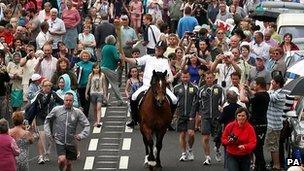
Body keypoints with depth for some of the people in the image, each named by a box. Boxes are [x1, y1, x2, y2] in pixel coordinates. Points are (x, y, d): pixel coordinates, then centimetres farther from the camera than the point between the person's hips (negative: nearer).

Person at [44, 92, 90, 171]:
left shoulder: (77, 112, -3)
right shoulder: (56, 110, -4)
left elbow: (86, 125, 2)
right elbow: (47, 120, 11)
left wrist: (81, 135, -11)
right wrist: (48, 133, 4)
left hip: (71, 142, 2)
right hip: (59, 141, -2)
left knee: (68, 163, 10)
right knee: (62, 160, -20)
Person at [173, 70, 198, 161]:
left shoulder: (194, 88, 2)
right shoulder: (176, 88, 6)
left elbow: (197, 102, 0)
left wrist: (193, 114, -8)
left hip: (191, 115, -2)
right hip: (181, 115, 2)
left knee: (191, 133, -12)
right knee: (182, 134, 4)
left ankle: (189, 149, 14)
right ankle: (184, 153, 15)